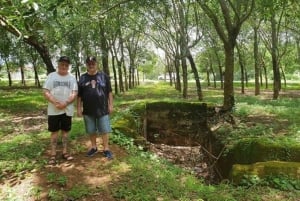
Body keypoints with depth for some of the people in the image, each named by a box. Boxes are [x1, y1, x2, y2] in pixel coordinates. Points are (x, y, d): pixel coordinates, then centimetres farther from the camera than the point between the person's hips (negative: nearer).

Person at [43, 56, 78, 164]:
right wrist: (55, 103, -19)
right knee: (54, 131, 4)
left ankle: (65, 152, 21)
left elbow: (75, 93, -4)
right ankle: (53, 154, 12)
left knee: (65, 131, 10)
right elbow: (46, 92, -5)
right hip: (53, 110, -1)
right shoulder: (51, 76, 1)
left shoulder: (72, 78, 4)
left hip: (67, 110, 1)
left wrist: (65, 103, -19)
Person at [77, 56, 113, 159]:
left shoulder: (104, 76, 1)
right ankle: (94, 147, 30)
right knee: (91, 130, 13)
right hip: (88, 110, 2)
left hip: (103, 109, -2)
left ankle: (106, 149, 14)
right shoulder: (82, 78, 4)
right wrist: (79, 108, 2)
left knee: (104, 130, 2)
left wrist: (110, 105, -1)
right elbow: (79, 95, 6)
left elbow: (109, 92, 3)